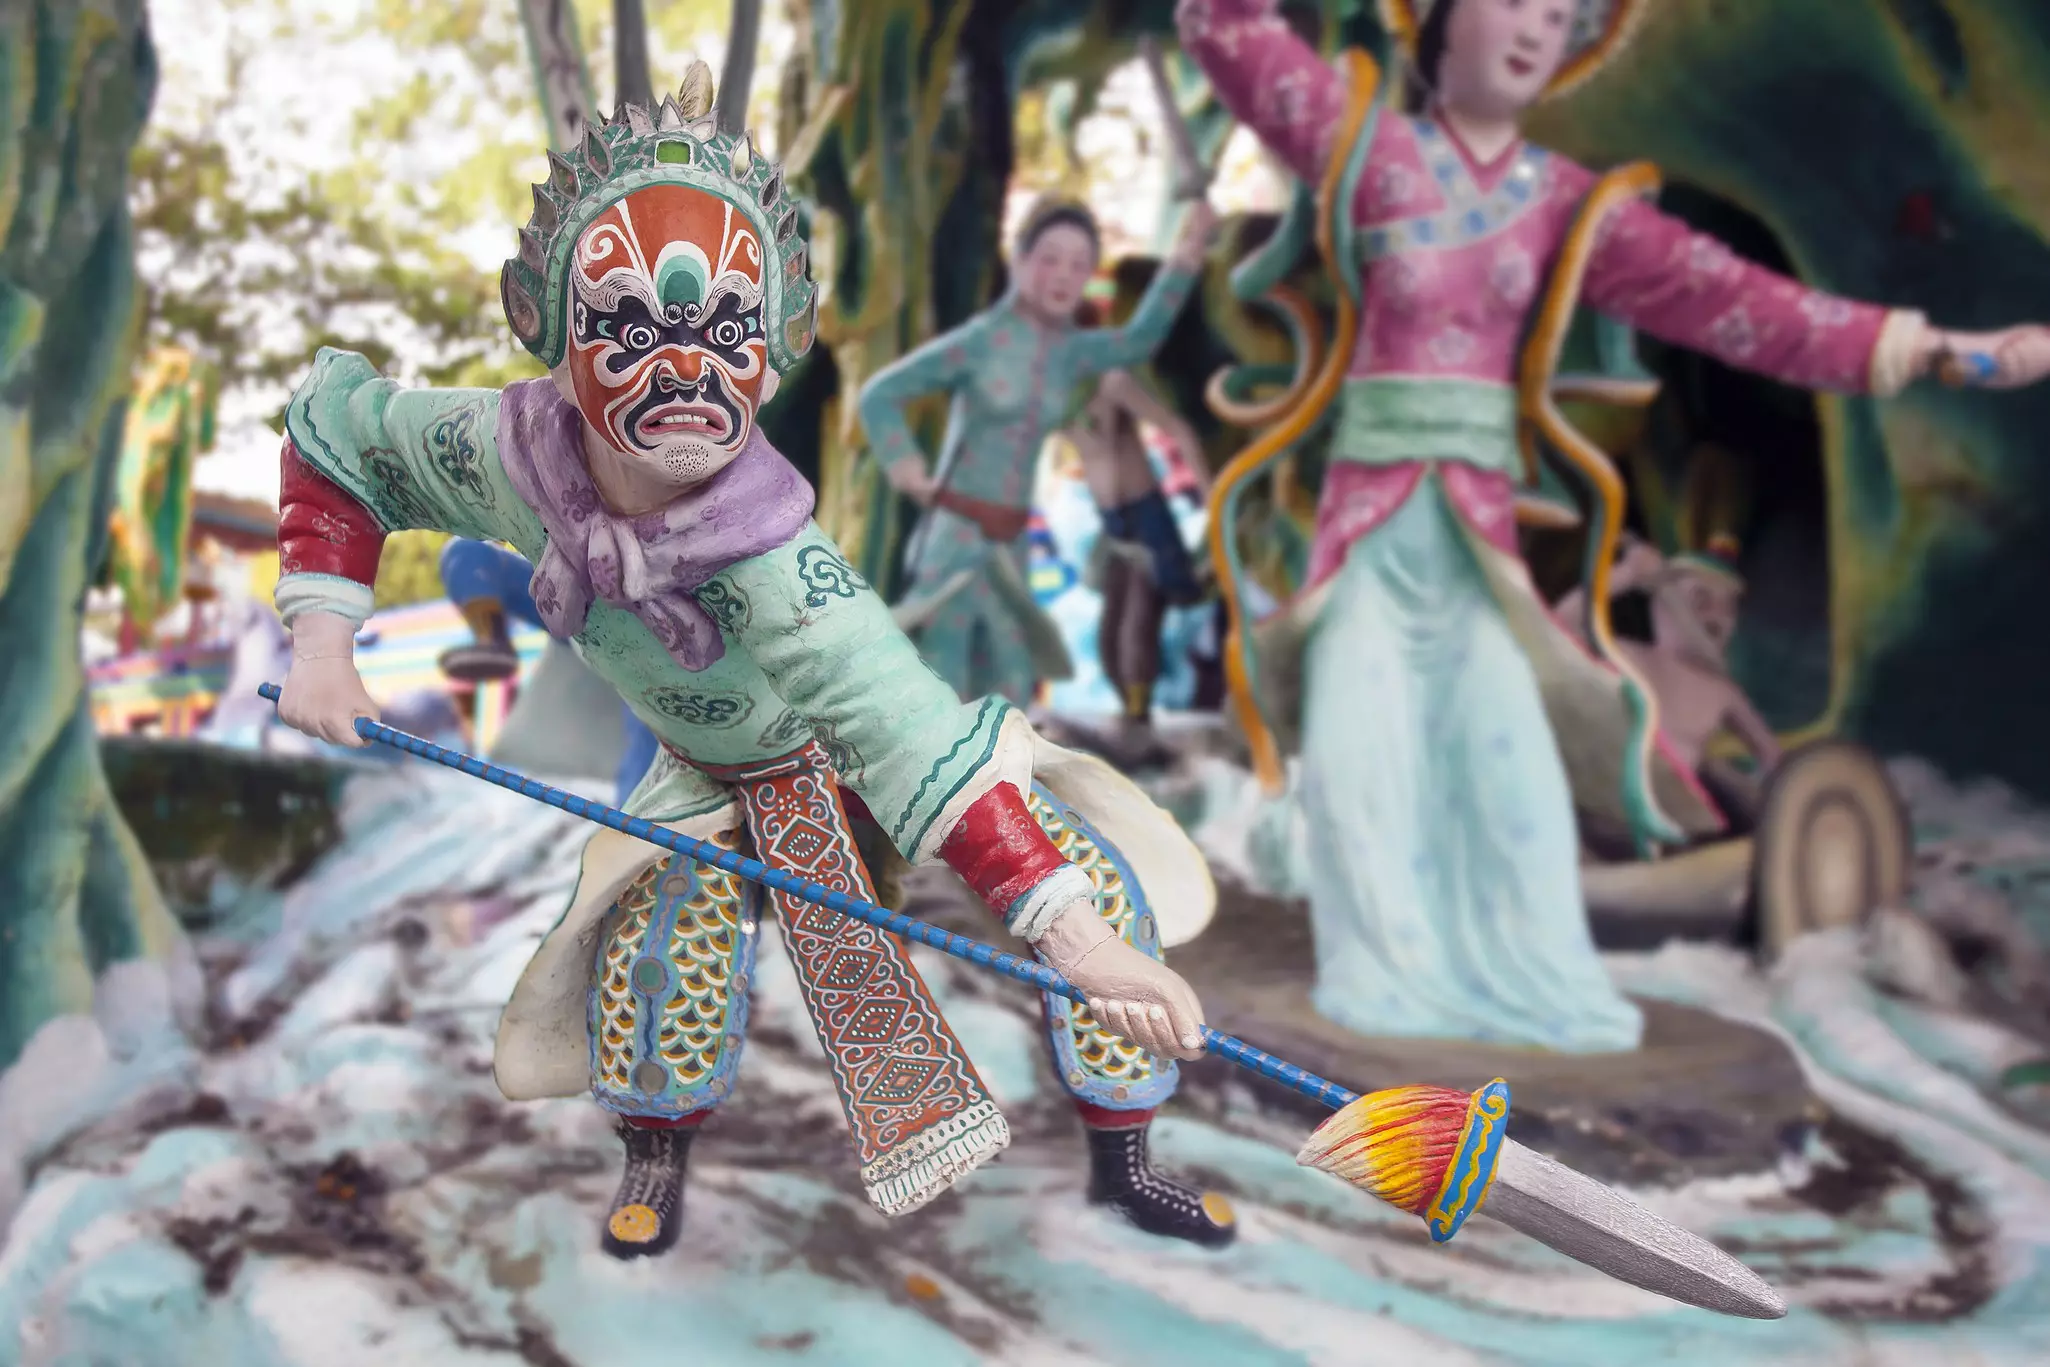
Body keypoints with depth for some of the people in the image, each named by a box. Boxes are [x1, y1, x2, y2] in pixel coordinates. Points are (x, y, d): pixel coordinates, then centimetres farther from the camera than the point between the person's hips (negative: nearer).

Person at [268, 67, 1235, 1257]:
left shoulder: (763, 557, -42)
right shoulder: (506, 454, -28)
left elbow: (912, 743, -51)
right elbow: (335, 425, -7)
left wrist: (1074, 933, -59)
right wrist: (323, 637, -16)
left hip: (865, 739, -2)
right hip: (722, 776, 3)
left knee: (1097, 883, -15)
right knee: (662, 956, -22)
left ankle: (1122, 1162, 9)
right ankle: (661, 1146, 14)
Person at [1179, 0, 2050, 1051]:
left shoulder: (1568, 204, 8)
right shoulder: (1365, 141, 5)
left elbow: (1719, 293, 4)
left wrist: (1907, 346, -1)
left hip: (1478, 512, 2)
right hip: (1372, 504, -1)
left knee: (1506, 742, -3)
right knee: (1362, 740, -4)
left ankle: (1518, 975, 8)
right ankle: (1390, 971, 6)